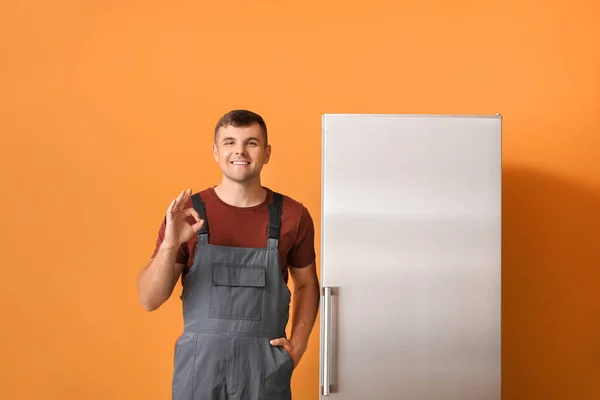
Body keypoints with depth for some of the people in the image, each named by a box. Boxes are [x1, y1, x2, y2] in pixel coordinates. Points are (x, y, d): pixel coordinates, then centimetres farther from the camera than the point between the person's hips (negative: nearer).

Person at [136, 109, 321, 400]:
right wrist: (170, 245, -19)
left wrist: (298, 345, 0)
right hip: (199, 364, 0)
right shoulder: (186, 214, -3)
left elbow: (306, 284, 12)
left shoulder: (293, 215, -2)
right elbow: (149, 300, -4)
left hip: (266, 366, 0)